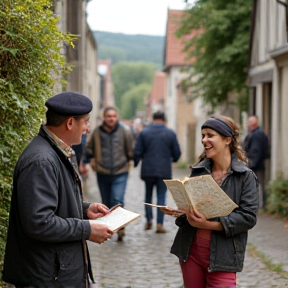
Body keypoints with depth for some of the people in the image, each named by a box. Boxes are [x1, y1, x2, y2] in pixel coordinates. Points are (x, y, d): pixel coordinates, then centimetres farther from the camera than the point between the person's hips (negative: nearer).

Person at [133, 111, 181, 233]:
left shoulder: (144, 132, -1)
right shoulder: (170, 133, -1)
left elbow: (137, 152, -3)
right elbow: (177, 153, 3)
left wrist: (136, 163, 15)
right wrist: (173, 159, 25)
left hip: (148, 170, 1)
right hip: (164, 171, -1)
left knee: (148, 195, 16)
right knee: (161, 197, 2)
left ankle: (149, 219, 7)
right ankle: (160, 224, -3)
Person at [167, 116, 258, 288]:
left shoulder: (246, 176, -6)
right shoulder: (198, 170, 9)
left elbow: (249, 217, -13)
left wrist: (210, 225, -21)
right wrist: (183, 212, -10)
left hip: (221, 256, -5)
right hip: (190, 251, 5)